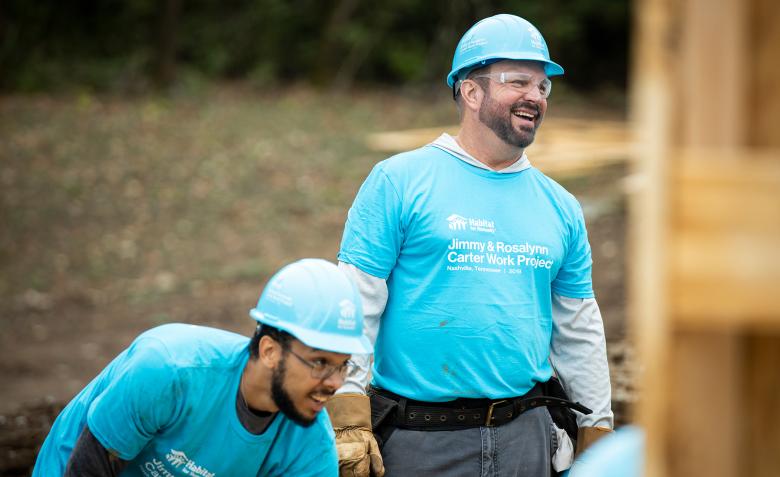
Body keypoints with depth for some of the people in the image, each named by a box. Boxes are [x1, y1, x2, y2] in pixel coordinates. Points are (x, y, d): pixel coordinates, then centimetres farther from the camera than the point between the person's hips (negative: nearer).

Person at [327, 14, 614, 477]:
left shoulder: (561, 207, 11)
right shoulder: (398, 182, -3)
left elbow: (579, 333, 17)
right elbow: (355, 304, -7)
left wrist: (597, 436, 15)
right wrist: (349, 422, -14)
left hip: (524, 438, 4)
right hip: (418, 440, -4)